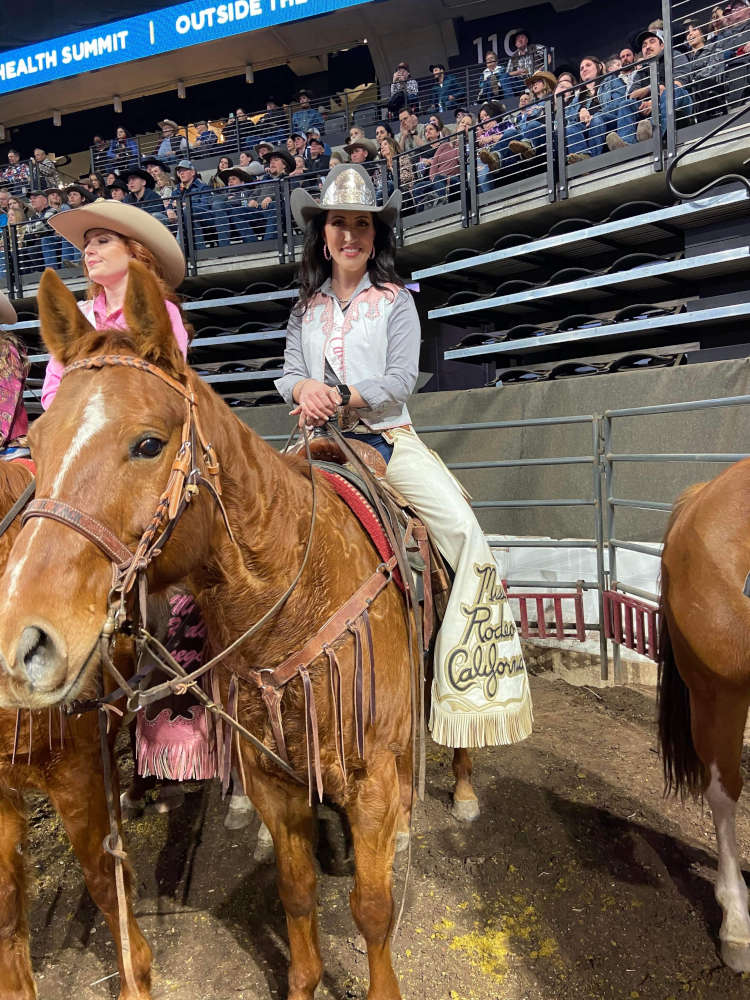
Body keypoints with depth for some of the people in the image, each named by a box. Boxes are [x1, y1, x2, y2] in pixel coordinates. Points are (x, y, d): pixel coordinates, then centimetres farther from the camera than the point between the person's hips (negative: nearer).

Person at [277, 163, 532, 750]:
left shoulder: (395, 300, 4)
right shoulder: (307, 308, 15)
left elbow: (401, 380, -6)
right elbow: (289, 375, 9)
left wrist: (341, 397, -20)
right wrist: (304, 389, -15)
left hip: (388, 438, -3)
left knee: (465, 530, -21)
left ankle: (474, 678, -12)